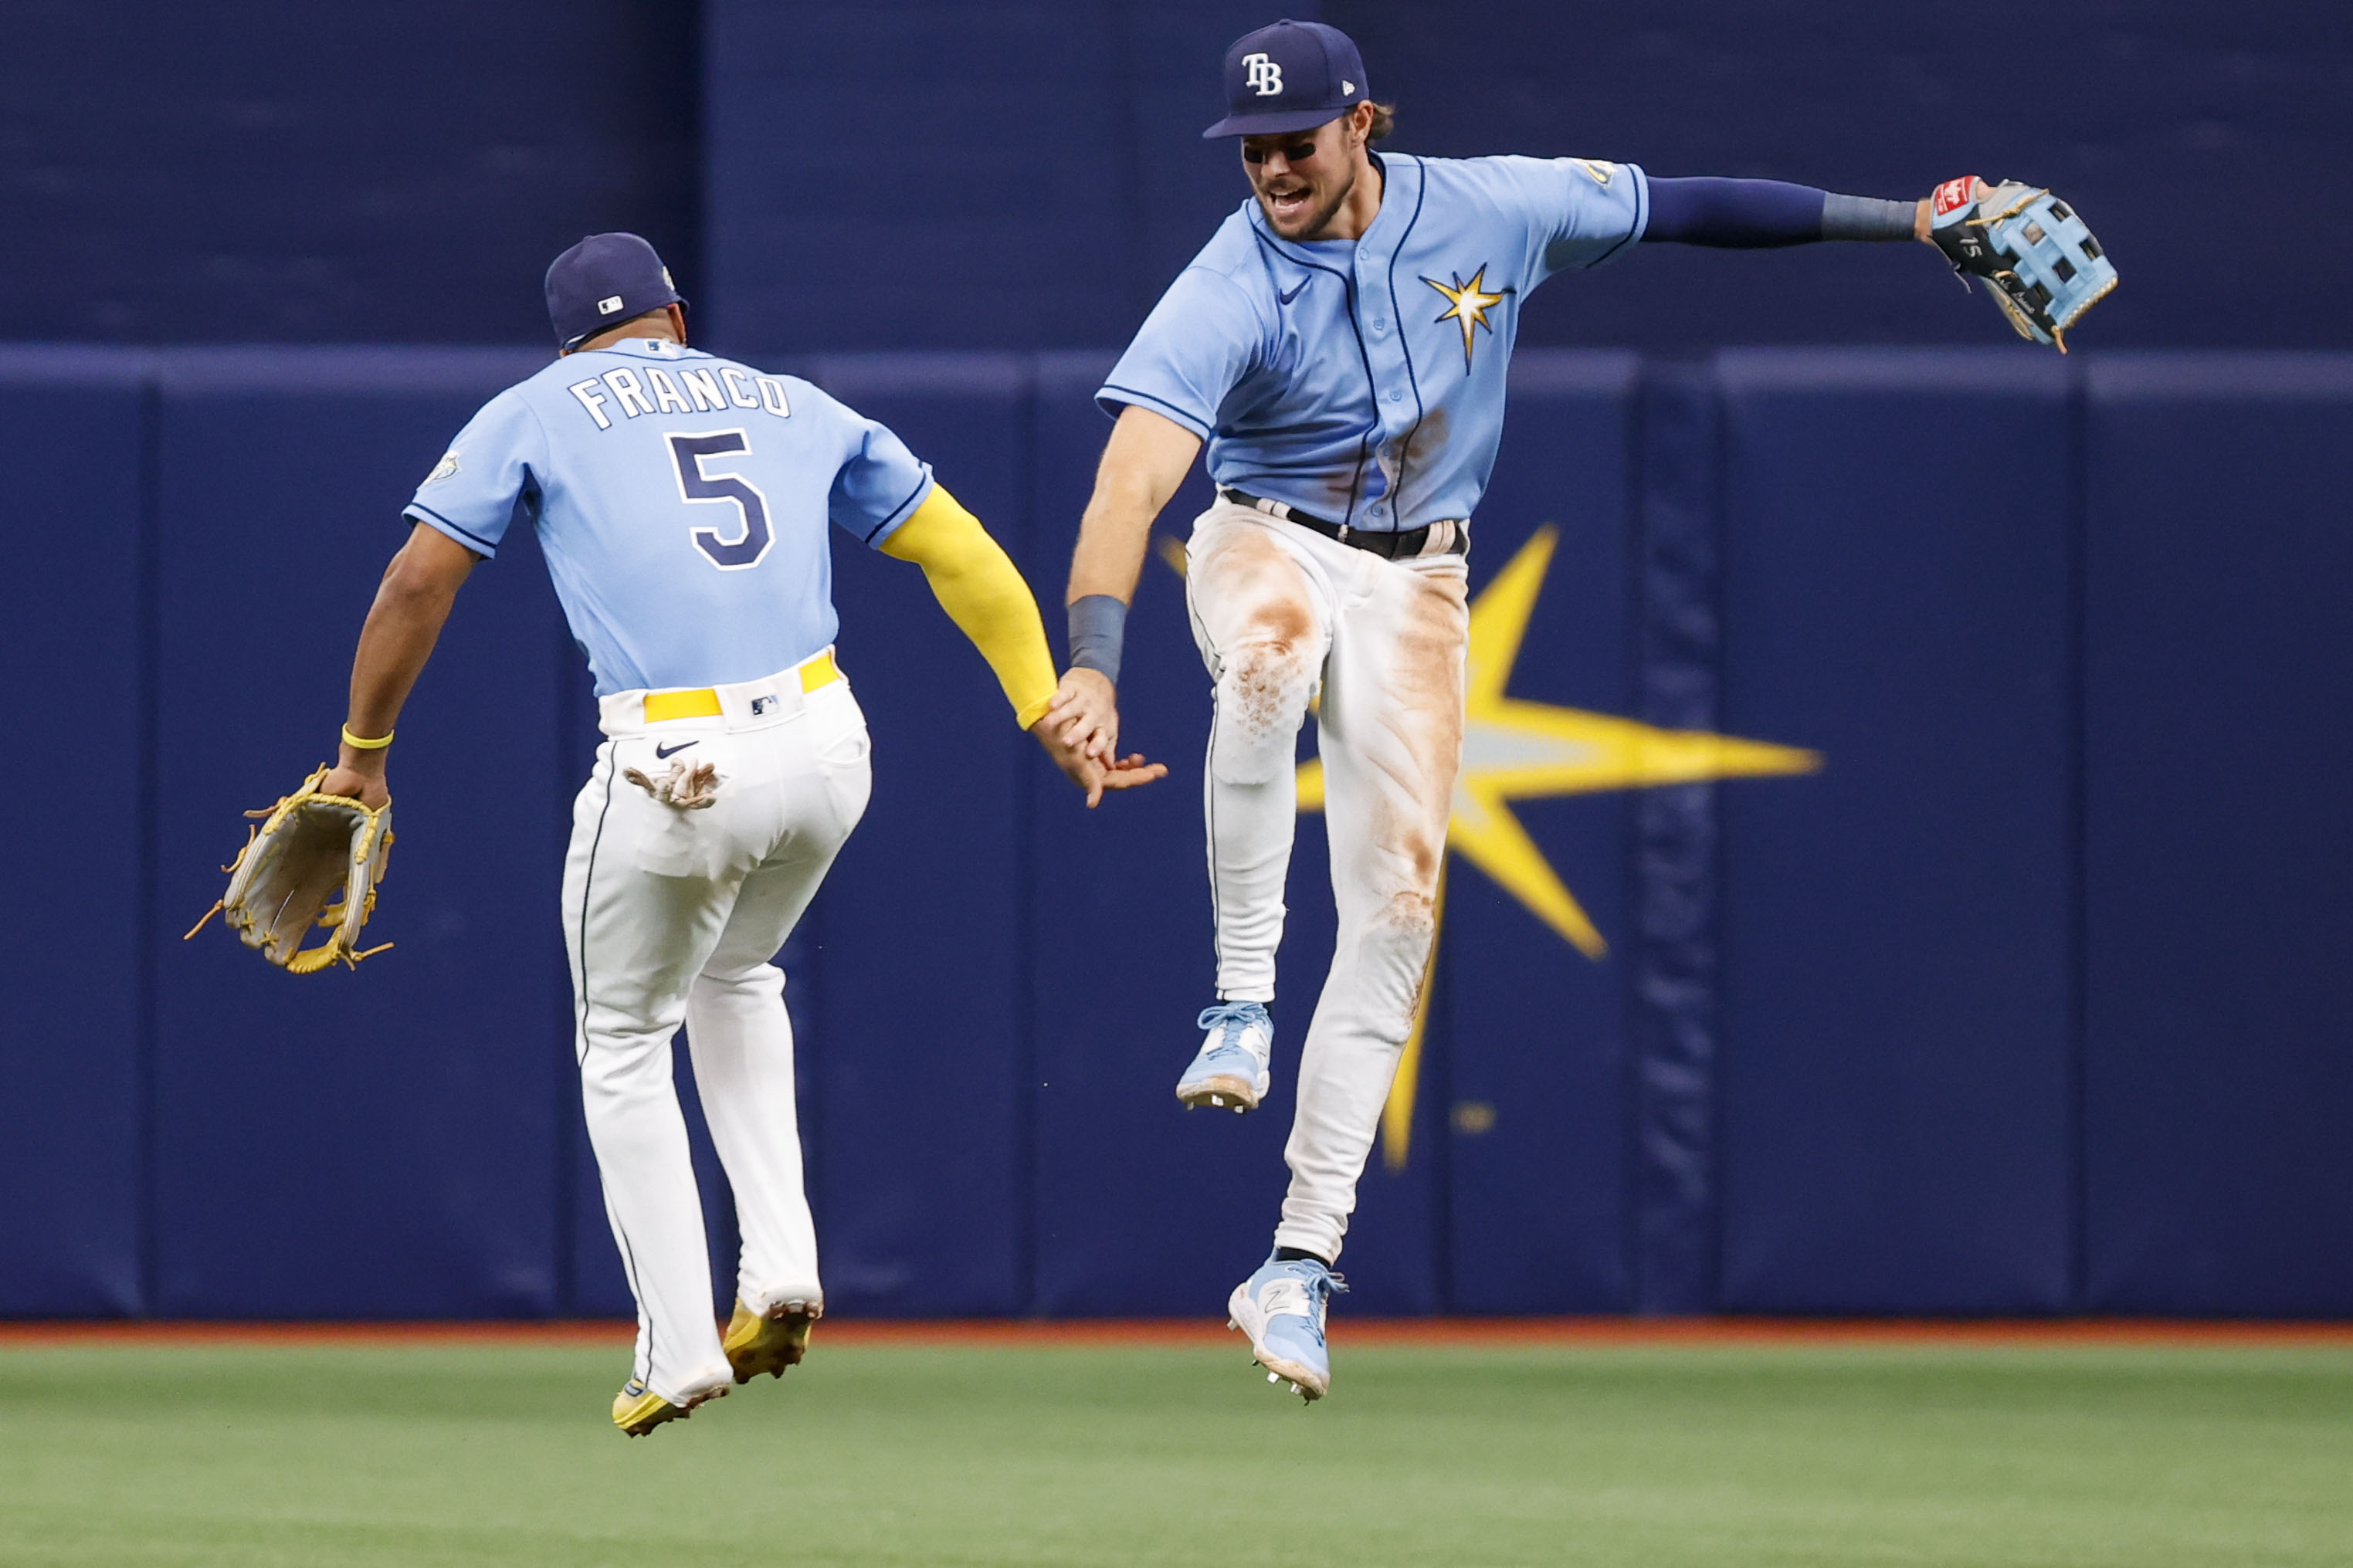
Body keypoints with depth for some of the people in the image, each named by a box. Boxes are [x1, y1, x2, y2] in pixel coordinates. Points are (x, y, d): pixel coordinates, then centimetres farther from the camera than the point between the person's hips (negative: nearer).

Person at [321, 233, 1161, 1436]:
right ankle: (781, 1269, 19)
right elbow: (965, 557, 18)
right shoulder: (792, 405, 21)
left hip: (675, 775, -4)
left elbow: (417, 582, 4)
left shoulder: (534, 412, 12)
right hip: (825, 750, 4)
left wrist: (362, 750, 14)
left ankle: (679, 1349, 15)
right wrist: (1050, 720, 18)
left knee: (624, 1049, 18)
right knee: (735, 978, 32)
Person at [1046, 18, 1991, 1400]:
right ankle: (1243, 1000, -30)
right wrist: (1094, 666, -45)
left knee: (1397, 898, -8)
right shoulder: (1230, 291, -19)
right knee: (1271, 648, -41)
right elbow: (1132, 481, -30)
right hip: (1267, 545, -3)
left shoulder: (1490, 213, -8)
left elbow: (1681, 207, 4)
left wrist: (1902, 221, 6)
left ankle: (1305, 1262, -5)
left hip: (1417, 586, 3)